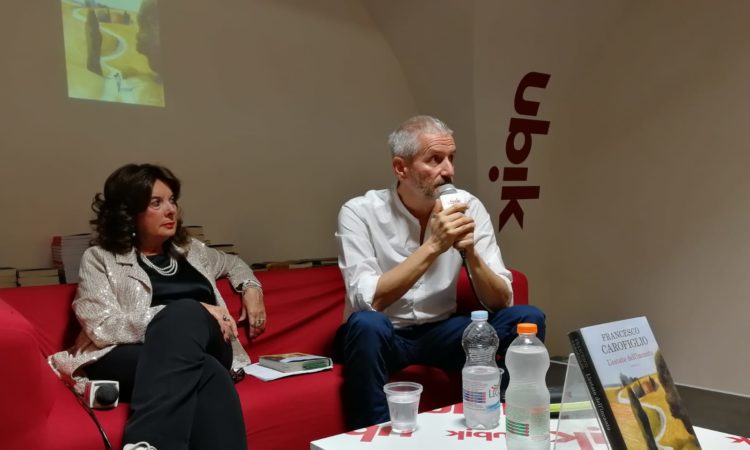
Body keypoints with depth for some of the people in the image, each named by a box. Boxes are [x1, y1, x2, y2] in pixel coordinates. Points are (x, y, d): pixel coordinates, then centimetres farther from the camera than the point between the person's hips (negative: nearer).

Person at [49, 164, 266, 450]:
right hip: (126, 359, -3)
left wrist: (251, 288, 19)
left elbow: (232, 263, 44)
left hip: (204, 353, 4)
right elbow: (103, 329, -6)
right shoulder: (100, 259, 10)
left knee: (187, 314, -35)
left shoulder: (190, 250, 24)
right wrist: (192, 312, -13)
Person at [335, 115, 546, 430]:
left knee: (527, 318, -17)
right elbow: (368, 302, -27)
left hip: (441, 331, 3)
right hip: (381, 335, -3)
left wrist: (471, 253, -27)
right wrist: (433, 246, -31)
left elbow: (501, 302, -9)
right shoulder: (360, 212, -15)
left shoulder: (469, 207, -6)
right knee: (367, 324, -37)